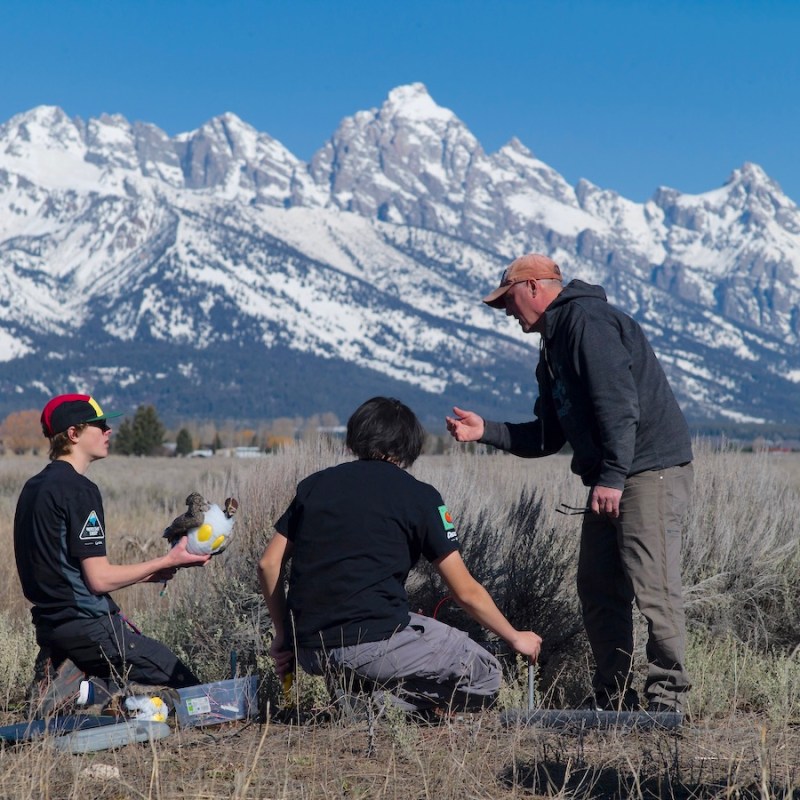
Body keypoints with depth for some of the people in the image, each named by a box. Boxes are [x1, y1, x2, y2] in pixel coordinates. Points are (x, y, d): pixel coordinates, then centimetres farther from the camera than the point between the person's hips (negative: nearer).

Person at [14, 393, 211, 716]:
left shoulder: (34, 487, 13)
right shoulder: (78, 489, -16)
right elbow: (99, 578, -17)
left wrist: (147, 573, 17)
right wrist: (167, 562, -7)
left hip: (52, 621, 9)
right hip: (85, 624, -9)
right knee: (186, 685, -3)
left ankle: (69, 672, 3)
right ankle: (81, 689, -8)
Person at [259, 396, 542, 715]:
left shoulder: (315, 484, 14)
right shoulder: (419, 496, 3)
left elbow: (268, 564, 12)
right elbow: (466, 592, 5)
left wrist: (283, 635, 23)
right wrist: (516, 638, 20)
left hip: (308, 651, 6)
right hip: (372, 642, -6)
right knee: (485, 676, 10)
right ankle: (381, 700, -9)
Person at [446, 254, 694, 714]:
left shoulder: (586, 319, -10)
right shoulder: (553, 350, 22)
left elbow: (618, 401, -21)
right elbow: (547, 437, 23)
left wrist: (611, 476, -25)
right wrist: (485, 431, 11)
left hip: (651, 472, -11)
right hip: (610, 481, 11)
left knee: (653, 589, -12)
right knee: (598, 590, 10)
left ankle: (667, 700, -6)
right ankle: (615, 701, 16)